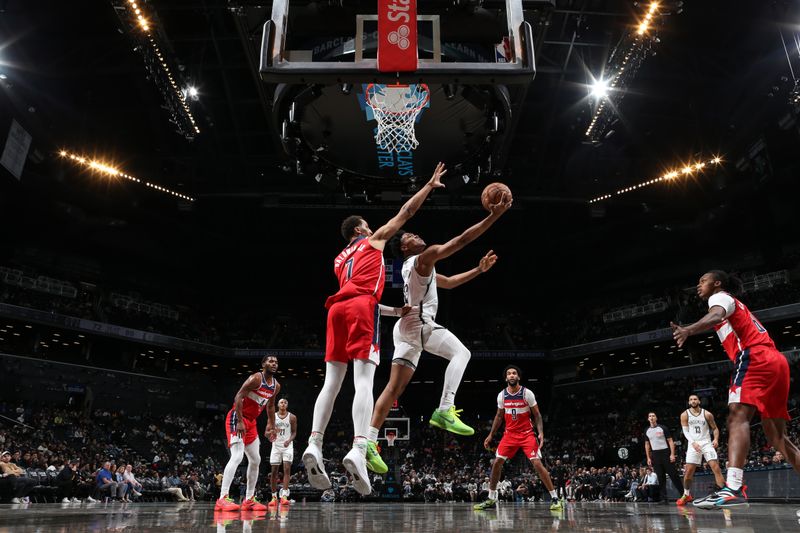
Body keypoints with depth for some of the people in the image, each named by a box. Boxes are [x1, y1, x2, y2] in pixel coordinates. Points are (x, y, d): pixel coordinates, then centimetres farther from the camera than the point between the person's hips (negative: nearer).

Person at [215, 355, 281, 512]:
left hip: (251, 422, 9)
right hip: (237, 418, -9)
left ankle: (249, 499, 16)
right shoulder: (256, 378, -18)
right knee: (237, 457, -22)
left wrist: (272, 426, 18)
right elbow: (238, 397, -22)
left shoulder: (276, 386, 6)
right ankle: (222, 498, -22)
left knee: (255, 460, 9)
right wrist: (240, 422, -27)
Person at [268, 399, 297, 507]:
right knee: (274, 471, 4)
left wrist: (289, 440, -17)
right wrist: (272, 431, -17)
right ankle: (274, 497, 16)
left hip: (287, 446, -2)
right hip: (276, 445, 2)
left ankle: (284, 495, -19)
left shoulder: (292, 417, 0)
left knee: (287, 469, -15)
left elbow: (294, 432, 2)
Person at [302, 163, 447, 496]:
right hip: (361, 308, -6)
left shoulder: (339, 260, 36)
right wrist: (430, 185, 34)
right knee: (364, 380, -16)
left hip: (337, 309, 6)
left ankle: (314, 445, -13)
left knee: (332, 382, 2)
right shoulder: (374, 239, 22)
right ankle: (358, 449, -31)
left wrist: (395, 311, 42)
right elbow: (405, 213, 22)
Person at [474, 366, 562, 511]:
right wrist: (490, 435, 10)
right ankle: (491, 499, 12)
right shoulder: (501, 395, -2)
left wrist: (541, 433, -18)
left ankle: (555, 498, -1)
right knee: (497, 463, 0)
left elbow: (537, 415, -5)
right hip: (510, 434, 4)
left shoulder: (527, 393, -12)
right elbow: (499, 416, 11)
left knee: (537, 464, -13)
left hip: (527, 434, -4)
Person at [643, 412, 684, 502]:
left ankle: (683, 494, 6)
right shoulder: (647, 431, 9)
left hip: (666, 453, -3)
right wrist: (648, 458, 8)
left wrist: (672, 454, -13)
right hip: (655, 455, 4)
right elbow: (647, 445, 14)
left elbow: (670, 441, -4)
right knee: (661, 478, 3)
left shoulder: (663, 428, -3)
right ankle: (664, 498, 5)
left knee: (673, 475, -3)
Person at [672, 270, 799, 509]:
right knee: (776, 435, 15)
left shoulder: (721, 297, 6)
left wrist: (688, 329, -38)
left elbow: (716, 316, -19)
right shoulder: (737, 307, 34)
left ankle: (733, 488, -40)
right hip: (776, 361, 10)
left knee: (737, 417, -24)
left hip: (755, 358, -10)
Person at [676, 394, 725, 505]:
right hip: (693, 444, 0)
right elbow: (685, 431, -3)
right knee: (688, 471, 0)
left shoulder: (707, 414, 0)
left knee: (715, 467, -14)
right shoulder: (685, 415, -1)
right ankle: (686, 495, 17)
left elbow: (715, 428, 8)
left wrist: (716, 439, -11)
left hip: (706, 442, 0)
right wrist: (693, 442, -19)